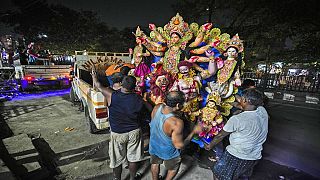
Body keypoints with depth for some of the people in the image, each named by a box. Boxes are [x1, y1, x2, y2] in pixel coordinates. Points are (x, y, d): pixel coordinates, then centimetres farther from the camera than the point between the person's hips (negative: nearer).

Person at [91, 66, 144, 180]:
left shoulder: (112, 96, -20)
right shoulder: (139, 99, -17)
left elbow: (98, 86, -5)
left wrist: (93, 74, 12)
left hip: (117, 133, -1)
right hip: (134, 132, 1)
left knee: (117, 160, 21)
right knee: (133, 158, 21)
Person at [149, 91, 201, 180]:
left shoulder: (157, 107, -23)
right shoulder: (176, 123, -40)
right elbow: (179, 145, -26)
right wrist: (194, 131, -20)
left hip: (153, 146, 6)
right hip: (168, 152, -5)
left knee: (155, 163, 33)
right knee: (174, 168, 28)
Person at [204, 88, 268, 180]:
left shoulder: (237, 119, -27)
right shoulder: (263, 111, -12)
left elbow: (221, 135, -13)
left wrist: (210, 145, 3)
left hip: (236, 156, -6)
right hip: (255, 157, 7)